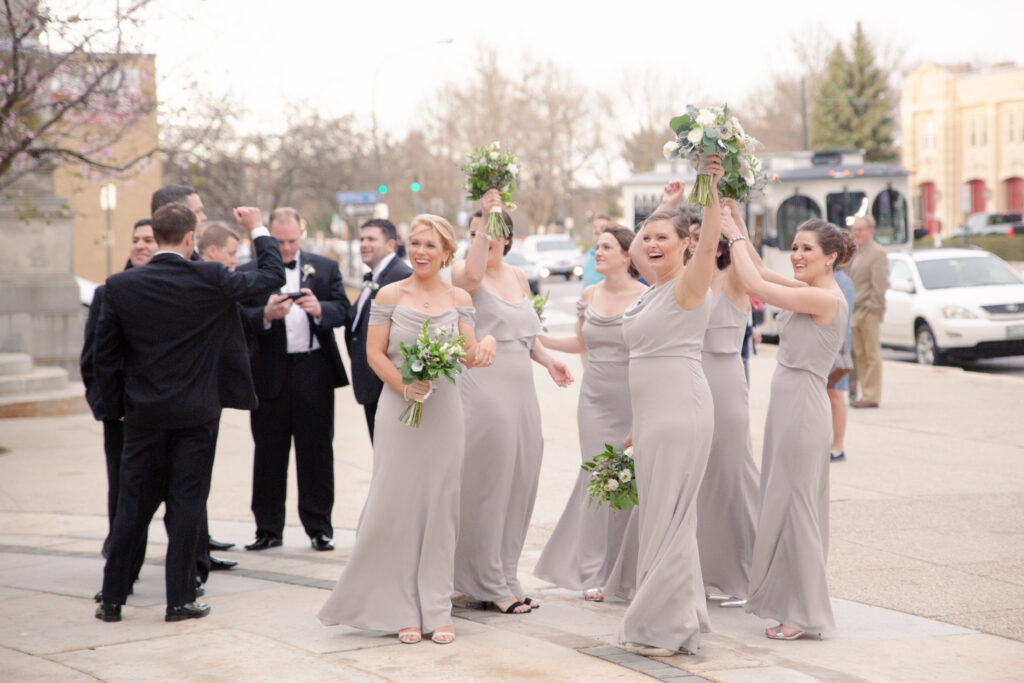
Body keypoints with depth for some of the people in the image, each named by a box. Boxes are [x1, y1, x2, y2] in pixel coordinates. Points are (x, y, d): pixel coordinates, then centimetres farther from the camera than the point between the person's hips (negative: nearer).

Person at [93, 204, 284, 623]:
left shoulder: (120, 286, -5)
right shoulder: (209, 279, -12)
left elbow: (104, 356, 0)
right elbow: (273, 276, 0)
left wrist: (116, 407, 11)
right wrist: (258, 230, 14)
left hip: (143, 414, 2)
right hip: (196, 413, -2)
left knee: (132, 505, 10)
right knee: (186, 505, 5)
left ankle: (112, 599, 15)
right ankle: (180, 600, 9)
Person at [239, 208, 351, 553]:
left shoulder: (325, 268, 9)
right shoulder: (248, 273, 4)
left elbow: (343, 311, 0)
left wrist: (319, 309, -20)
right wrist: (266, 314, -23)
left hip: (314, 372, 1)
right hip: (269, 375, 0)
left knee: (316, 452, 5)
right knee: (268, 455, 6)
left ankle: (319, 527, 13)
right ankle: (268, 528, 15)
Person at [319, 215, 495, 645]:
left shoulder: (459, 299, 6)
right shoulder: (389, 295, 1)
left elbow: (468, 356, 2)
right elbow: (374, 353, -1)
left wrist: (486, 345, -21)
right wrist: (404, 384, -17)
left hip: (444, 412, 2)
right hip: (399, 411, -2)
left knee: (440, 508, 4)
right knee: (395, 506, -3)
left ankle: (436, 609, 12)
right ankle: (399, 608, 8)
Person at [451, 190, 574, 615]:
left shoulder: (518, 278, 16)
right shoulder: (463, 273, -4)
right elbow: (471, 276, -29)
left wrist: (547, 360, 6)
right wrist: (484, 218, -29)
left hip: (521, 390, 7)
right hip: (482, 386, -7)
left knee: (519, 482, 8)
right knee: (488, 482, -5)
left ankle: (505, 579, 18)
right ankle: (490, 585, 3)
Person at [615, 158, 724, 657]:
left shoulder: (687, 286, -10)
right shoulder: (654, 291, 15)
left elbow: (708, 244, -28)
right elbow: (636, 251, 36)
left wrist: (711, 189, -38)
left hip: (680, 409, -10)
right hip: (651, 410, 10)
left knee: (669, 516, -5)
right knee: (661, 516, 12)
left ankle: (667, 627, 2)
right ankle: (678, 622, 19)